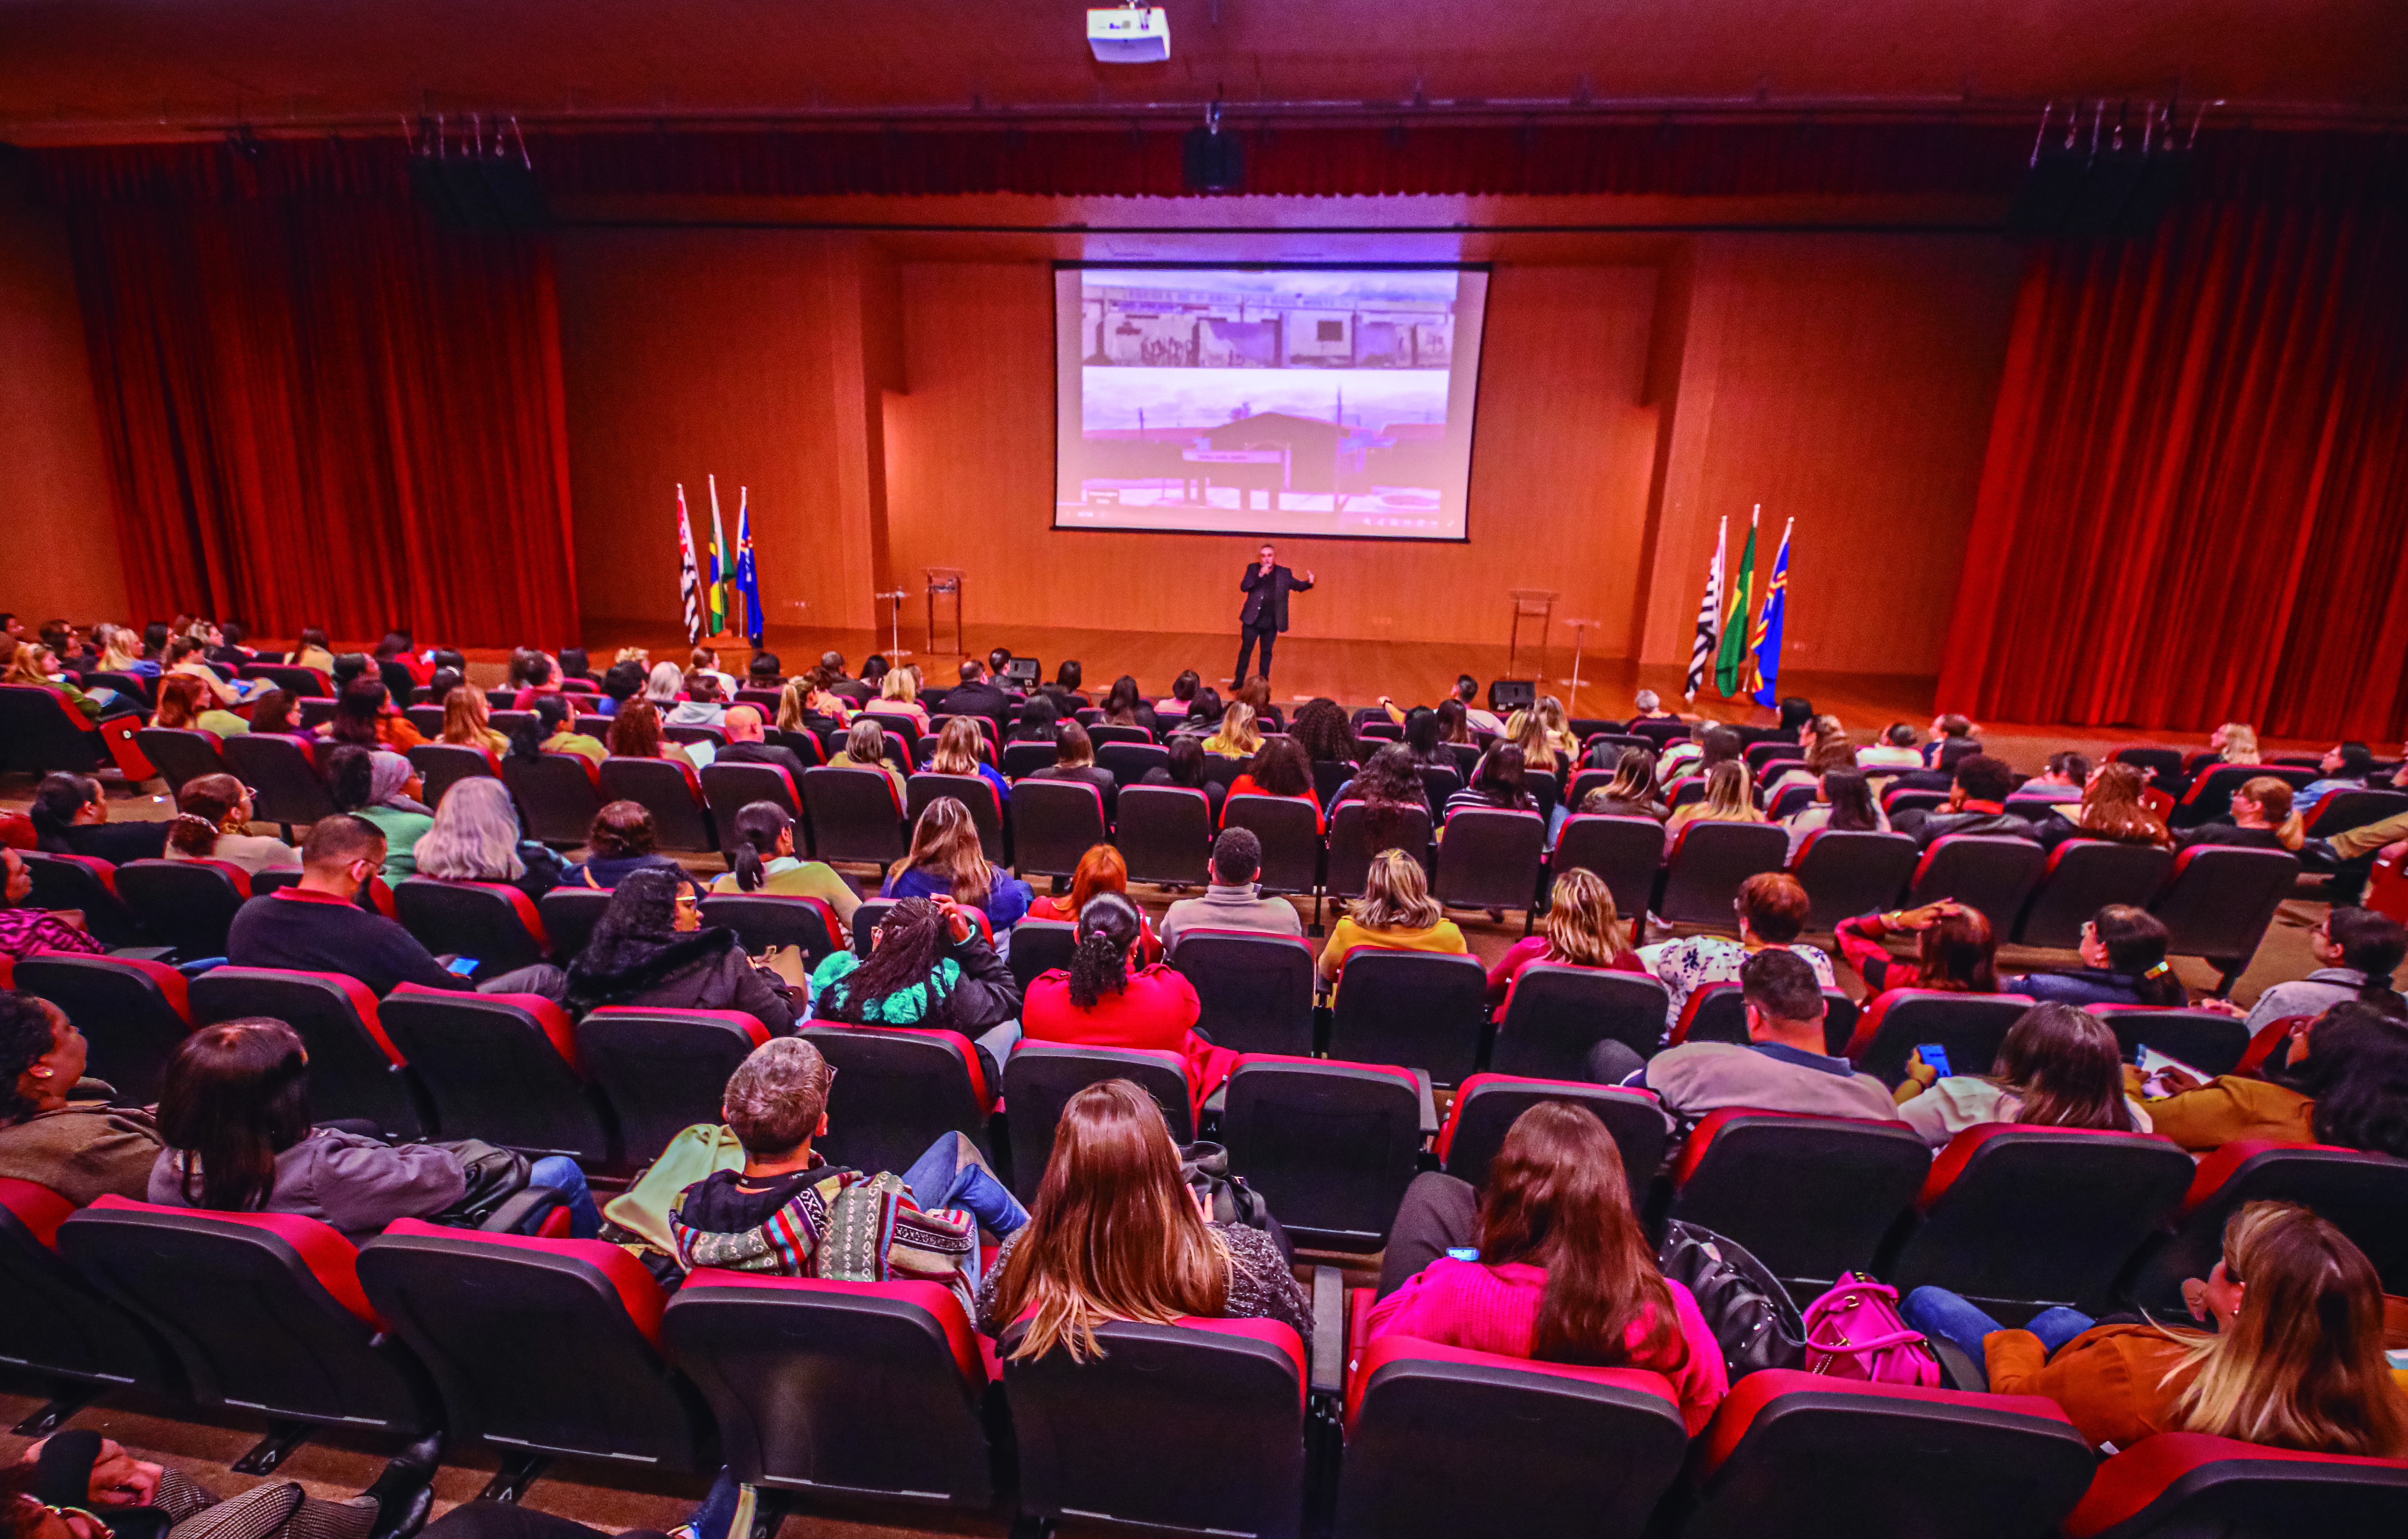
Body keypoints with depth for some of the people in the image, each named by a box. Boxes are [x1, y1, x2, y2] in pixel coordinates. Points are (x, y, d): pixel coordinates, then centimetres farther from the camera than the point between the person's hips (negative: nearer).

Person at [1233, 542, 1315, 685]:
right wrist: (1260, 575, -21)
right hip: (1252, 620, 0)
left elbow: (1298, 586, 5)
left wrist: (1309, 583, -16)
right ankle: (1239, 680, 18)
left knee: (1267, 652, 10)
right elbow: (1244, 586, -10)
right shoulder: (1253, 569, 2)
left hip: (1271, 622, 1)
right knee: (1246, 649, 6)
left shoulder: (1284, 573, 4)